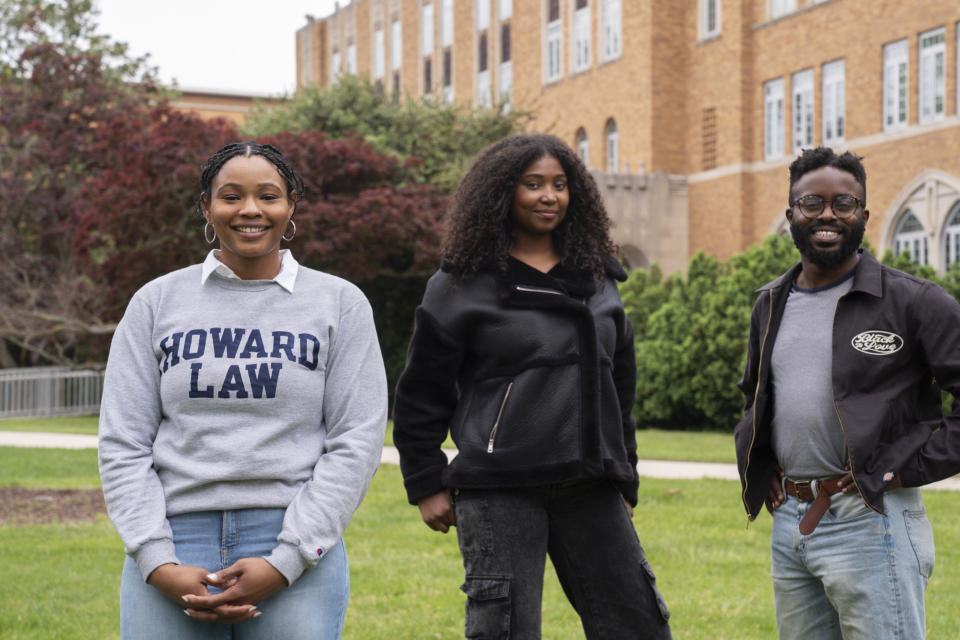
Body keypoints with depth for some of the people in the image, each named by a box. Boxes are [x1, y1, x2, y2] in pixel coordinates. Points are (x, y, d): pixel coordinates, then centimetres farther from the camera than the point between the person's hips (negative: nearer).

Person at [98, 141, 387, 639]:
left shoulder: (340, 303, 6)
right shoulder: (156, 303, 9)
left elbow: (356, 443, 0)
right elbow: (123, 443, 5)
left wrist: (285, 562, -9)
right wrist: (159, 565, -7)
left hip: (296, 551, -1)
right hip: (173, 546, 1)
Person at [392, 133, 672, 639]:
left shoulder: (598, 279, 15)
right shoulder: (463, 285, 0)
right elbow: (421, 394, 2)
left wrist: (625, 480, 20)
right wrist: (426, 485, -1)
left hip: (591, 490, 5)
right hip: (499, 492, -5)